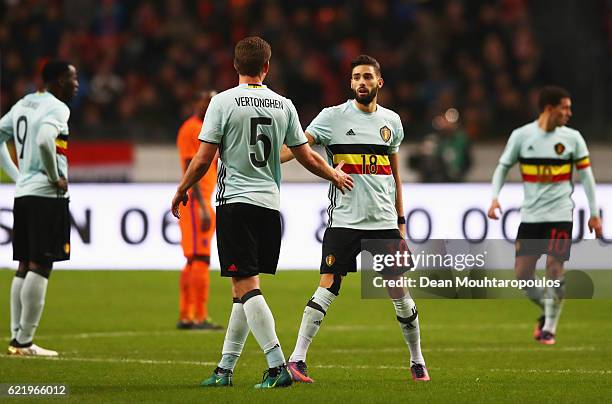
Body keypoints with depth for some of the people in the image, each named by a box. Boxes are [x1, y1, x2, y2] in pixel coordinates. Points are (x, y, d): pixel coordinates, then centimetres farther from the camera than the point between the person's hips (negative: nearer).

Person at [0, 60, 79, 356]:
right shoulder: (57, 108, -10)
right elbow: (44, 140, -28)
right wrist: (56, 176, -15)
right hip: (47, 195, -9)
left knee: (25, 267, 11)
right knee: (40, 266, -7)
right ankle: (24, 342, -10)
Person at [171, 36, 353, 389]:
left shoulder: (223, 102, -5)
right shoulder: (283, 105, 6)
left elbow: (203, 159, -7)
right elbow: (306, 156, 12)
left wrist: (181, 191, 9)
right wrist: (335, 176, 31)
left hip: (235, 202, -5)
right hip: (270, 204, 5)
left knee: (246, 286, -8)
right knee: (246, 288, 11)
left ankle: (278, 366, -19)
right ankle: (225, 368, 15)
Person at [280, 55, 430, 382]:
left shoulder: (391, 121, 11)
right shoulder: (334, 116, -2)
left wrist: (400, 220, 20)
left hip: (384, 222, 3)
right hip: (344, 220, -3)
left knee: (399, 292, 5)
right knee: (328, 286, -14)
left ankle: (417, 361, 21)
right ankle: (297, 359, -13)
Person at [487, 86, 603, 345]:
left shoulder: (572, 138, 1)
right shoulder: (522, 136, -1)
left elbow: (586, 174, 7)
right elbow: (503, 167, 7)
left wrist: (594, 214, 5)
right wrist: (495, 197, -8)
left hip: (560, 214, -1)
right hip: (530, 214, 1)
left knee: (554, 268, -10)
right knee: (521, 275, -2)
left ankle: (550, 327, 3)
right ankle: (546, 310, 24)